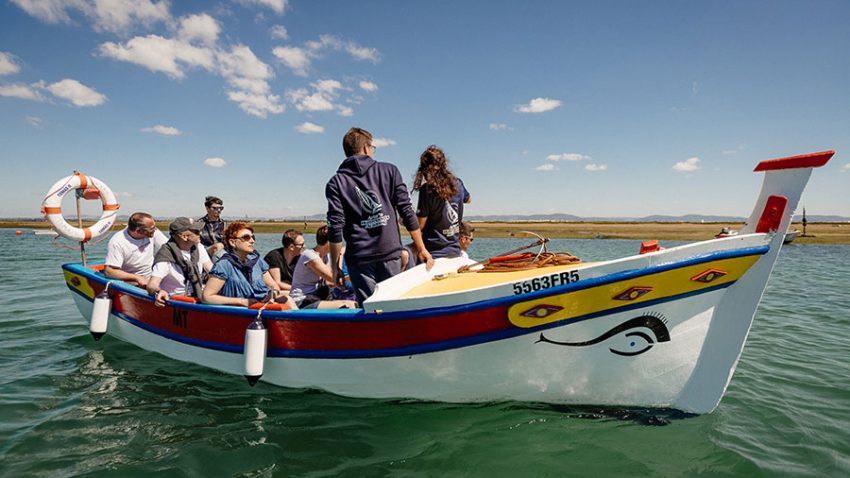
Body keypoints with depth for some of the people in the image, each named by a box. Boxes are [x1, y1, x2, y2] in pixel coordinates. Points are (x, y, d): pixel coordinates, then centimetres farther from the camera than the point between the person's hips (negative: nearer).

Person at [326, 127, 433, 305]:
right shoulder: (389, 171, 6)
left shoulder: (336, 183, 3)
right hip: (391, 252, 1)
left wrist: (335, 266, 1)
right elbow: (407, 211, 1)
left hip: (359, 258, -1)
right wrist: (421, 249, 5)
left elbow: (335, 227, -5)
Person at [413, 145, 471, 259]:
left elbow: (419, 225, -13)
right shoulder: (457, 183, 2)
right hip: (455, 252, 6)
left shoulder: (427, 189, -16)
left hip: (433, 254, -6)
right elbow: (468, 199, 27)